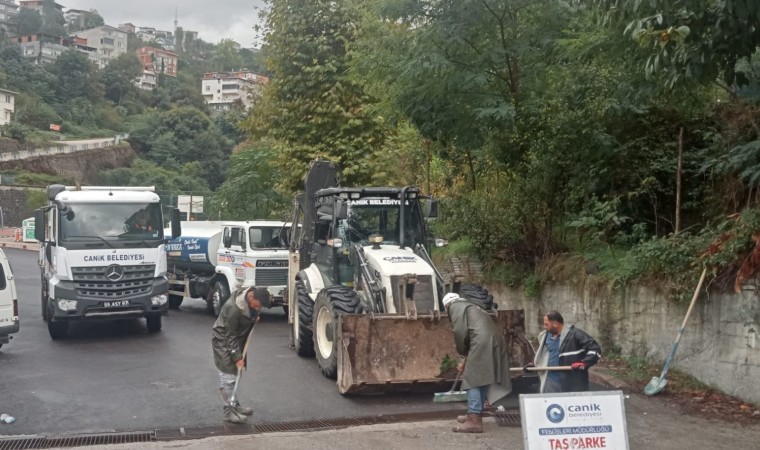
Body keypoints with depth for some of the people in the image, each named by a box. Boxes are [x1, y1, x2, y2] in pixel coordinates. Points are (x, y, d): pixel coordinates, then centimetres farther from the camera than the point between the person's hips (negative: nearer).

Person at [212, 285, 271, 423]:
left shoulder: (253, 295, -12)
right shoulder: (234, 309, -35)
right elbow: (230, 336, -26)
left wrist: (254, 317, -2)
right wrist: (237, 357, -23)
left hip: (238, 338, 8)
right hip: (223, 340, -8)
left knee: (235, 373, 15)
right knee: (228, 375, -7)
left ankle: (234, 404, 25)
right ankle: (228, 411, 0)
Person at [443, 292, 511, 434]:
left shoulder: (456, 306, 8)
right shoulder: (470, 307, 35)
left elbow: (460, 331, -6)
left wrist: (462, 352, 9)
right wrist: (467, 360, 32)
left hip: (482, 343, -9)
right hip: (494, 342, 9)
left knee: (472, 379, -6)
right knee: (482, 379, 18)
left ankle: (474, 421, -10)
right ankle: (475, 415, 27)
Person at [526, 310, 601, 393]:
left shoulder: (575, 334, -13)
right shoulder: (545, 336, 11)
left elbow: (595, 349, -14)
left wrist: (584, 363, -26)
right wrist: (534, 364, 16)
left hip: (572, 382, -6)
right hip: (551, 381, 6)